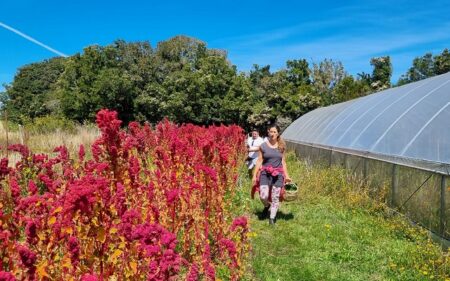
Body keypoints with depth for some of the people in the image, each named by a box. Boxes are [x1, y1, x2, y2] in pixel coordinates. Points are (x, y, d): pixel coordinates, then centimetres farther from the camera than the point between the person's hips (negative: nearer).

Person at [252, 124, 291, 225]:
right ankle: (267, 206, 21)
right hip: (265, 173, -1)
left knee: (275, 197, 0)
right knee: (263, 196, -14)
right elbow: (259, 161, 4)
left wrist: (286, 176, 11)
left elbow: (283, 162, 12)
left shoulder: (282, 146, 6)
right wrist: (254, 175, 1)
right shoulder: (263, 146, 1)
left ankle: (272, 218, 13)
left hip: (278, 174, 1)